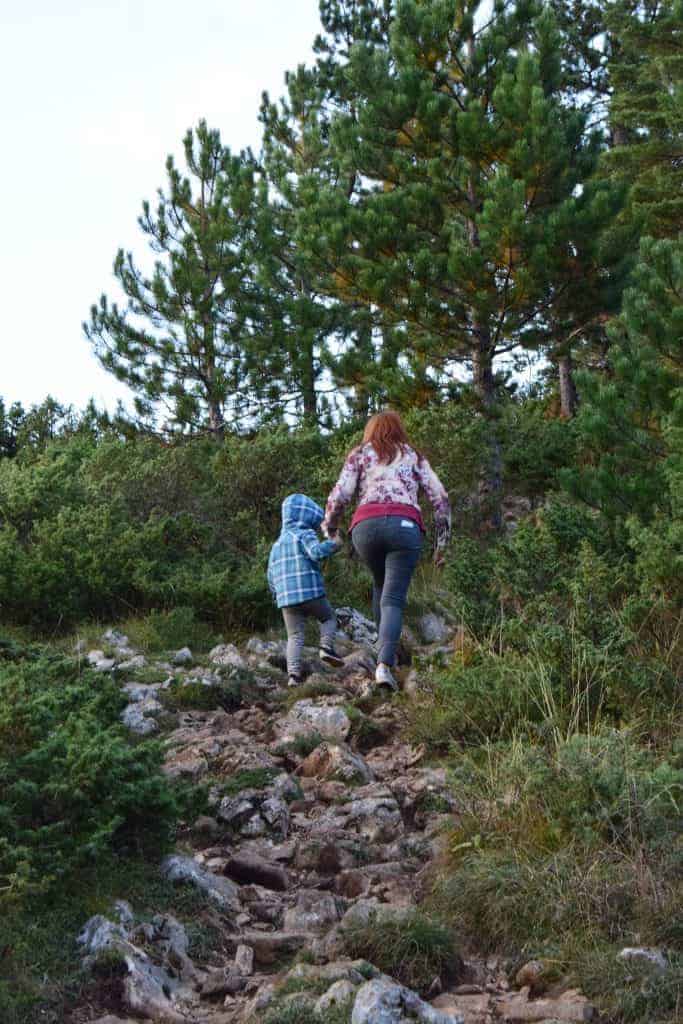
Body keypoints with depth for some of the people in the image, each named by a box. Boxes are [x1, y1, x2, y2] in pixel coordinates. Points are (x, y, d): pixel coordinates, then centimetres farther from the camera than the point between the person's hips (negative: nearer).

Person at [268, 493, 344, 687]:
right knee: (328, 619, 18)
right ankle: (326, 647, -6)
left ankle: (294, 673, -13)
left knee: (295, 636, 5)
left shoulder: (278, 544, 20)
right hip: (311, 593, -5)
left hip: (287, 598, 5)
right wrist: (333, 545, -6)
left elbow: (271, 575, 20)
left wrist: (278, 596, 30)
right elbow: (316, 552, -21)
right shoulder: (304, 534, -1)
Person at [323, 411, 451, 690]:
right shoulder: (413, 456, 25)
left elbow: (340, 495, 8)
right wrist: (442, 542, 20)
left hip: (366, 525, 1)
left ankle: (386, 650, 20)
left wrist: (329, 528, 23)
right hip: (406, 525, -1)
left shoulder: (360, 454, 22)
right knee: (394, 597, -3)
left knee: (380, 584, 25)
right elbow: (440, 498, 15)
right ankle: (384, 663, -20)